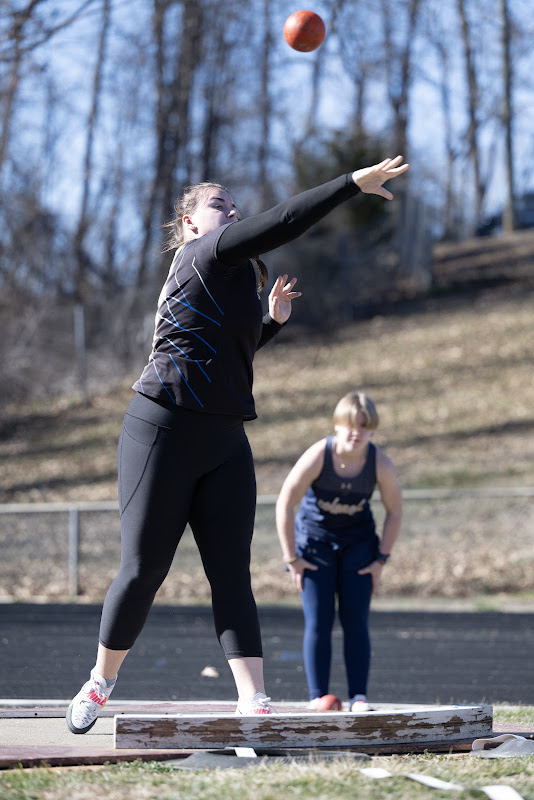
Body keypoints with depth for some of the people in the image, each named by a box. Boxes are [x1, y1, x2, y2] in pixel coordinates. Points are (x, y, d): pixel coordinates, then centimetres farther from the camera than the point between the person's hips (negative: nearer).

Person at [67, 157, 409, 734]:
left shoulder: (231, 277, 19)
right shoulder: (202, 254, -7)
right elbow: (281, 223, -19)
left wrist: (273, 321, 22)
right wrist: (354, 183, -22)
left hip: (224, 442, 8)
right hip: (163, 431, -8)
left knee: (232, 574, -3)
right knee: (142, 571, -2)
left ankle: (253, 701, -11)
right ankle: (101, 681, 17)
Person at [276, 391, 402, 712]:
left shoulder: (381, 464, -19)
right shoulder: (317, 457, -25)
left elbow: (395, 511, -4)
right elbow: (284, 505, -17)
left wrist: (381, 559, -5)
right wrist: (292, 558, -13)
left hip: (357, 542, 2)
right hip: (314, 538, -2)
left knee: (356, 621, -6)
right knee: (318, 621, -8)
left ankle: (359, 696, -4)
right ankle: (318, 696, -6)